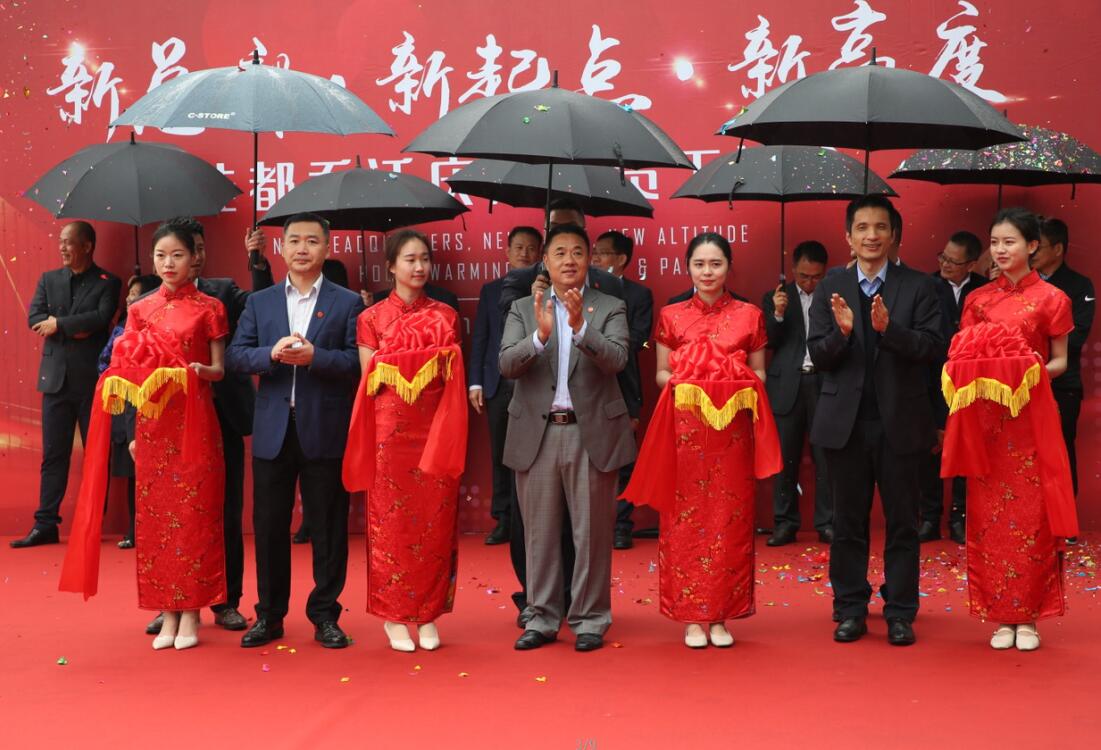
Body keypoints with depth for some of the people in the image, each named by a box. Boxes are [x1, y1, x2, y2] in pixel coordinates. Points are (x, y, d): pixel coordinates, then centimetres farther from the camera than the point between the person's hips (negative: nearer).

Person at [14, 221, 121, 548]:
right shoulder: (49, 279, 12)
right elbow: (34, 318, 1)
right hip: (56, 378, 3)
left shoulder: (108, 283, 1)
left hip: (93, 380, -3)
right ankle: (45, 524, 6)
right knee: (53, 454, 4)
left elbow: (103, 317, -15)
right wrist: (73, 330, -13)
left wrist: (58, 324, -11)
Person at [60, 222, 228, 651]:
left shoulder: (208, 308, 2)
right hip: (152, 425, 3)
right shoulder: (141, 310, 10)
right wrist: (133, 433, -2)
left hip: (194, 423, -3)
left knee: (194, 513, -1)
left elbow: (220, 369, 2)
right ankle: (168, 614, 11)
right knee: (155, 515, 3)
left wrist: (202, 370, -20)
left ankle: (191, 613, 6)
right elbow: (134, 370, 10)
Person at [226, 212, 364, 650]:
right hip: (273, 429, 3)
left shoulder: (347, 303, 4)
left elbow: (357, 363, -6)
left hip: (324, 430, -2)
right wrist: (272, 353, -15)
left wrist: (313, 356, -19)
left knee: (328, 527, 4)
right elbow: (235, 356, 3)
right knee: (269, 526, 8)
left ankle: (325, 615, 15)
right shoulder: (259, 302, 12)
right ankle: (269, 614, 20)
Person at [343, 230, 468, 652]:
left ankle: (428, 615, 11)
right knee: (392, 522, 1)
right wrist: (393, 375, -12)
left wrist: (445, 370, -4)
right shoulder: (372, 318, 4)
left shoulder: (446, 316, 10)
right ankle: (394, 617, 9)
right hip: (391, 432, -2)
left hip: (436, 432, 2)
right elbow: (367, 383, 2)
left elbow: (455, 379, 12)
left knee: (435, 522, 2)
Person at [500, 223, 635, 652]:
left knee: (592, 532, 3)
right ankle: (542, 619, 17)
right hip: (536, 435, 2)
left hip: (592, 434, -1)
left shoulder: (610, 309, 4)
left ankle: (590, 620, 13)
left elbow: (616, 360, -13)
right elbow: (506, 364, -6)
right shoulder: (523, 310, 9)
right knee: (540, 532, 8)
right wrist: (540, 336, -23)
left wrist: (580, 327, -28)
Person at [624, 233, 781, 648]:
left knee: (729, 519, 1)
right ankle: (692, 617, 7)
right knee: (685, 519, -1)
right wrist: (678, 382, -11)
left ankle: (721, 616, 10)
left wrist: (749, 384, -10)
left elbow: (759, 374, 11)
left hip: (732, 431, 0)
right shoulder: (671, 316, 8)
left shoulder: (749, 316, 8)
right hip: (685, 430, 0)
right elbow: (661, 374, 10)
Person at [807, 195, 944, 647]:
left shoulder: (917, 286, 1)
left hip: (899, 421, -1)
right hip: (845, 422, 1)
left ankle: (900, 613, 16)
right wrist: (842, 331, -20)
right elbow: (818, 356, -1)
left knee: (902, 521, 6)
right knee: (848, 521, 9)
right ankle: (850, 609, 19)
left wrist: (889, 328, -25)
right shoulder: (830, 289, 5)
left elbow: (932, 345, -10)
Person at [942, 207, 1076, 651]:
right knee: (989, 516, 3)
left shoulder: (1050, 299, -1)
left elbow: (1060, 361, 3)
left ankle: (1028, 617, 8)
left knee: (1030, 514, -1)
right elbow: (962, 356, 11)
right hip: (984, 418, 3)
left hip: (1029, 418, -3)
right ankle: (1001, 616, 12)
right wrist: (974, 373, -10)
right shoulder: (977, 300, 9)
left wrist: (1036, 373, -16)